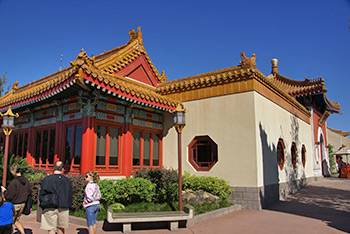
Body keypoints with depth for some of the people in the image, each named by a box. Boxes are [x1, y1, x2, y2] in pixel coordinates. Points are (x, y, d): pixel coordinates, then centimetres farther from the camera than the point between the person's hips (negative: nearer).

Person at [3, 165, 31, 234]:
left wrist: (5, 191, 0)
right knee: (16, 221, 23)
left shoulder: (14, 182, -22)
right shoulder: (26, 181, -1)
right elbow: (29, 192, 9)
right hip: (23, 204, 7)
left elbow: (8, 196, -18)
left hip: (14, 205, -7)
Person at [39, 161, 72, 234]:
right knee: (61, 228, 18)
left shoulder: (46, 179, -7)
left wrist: (43, 206, 11)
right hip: (63, 208, 2)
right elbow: (70, 196, 5)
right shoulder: (67, 180, -1)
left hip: (50, 209, -2)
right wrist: (68, 206, 15)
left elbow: (41, 195, -2)